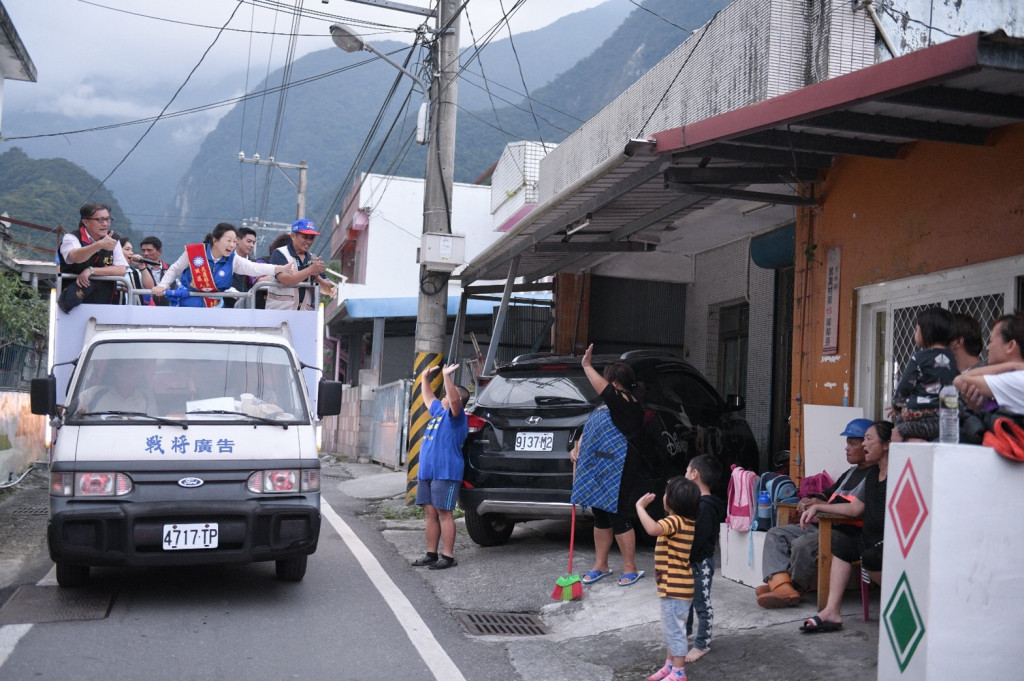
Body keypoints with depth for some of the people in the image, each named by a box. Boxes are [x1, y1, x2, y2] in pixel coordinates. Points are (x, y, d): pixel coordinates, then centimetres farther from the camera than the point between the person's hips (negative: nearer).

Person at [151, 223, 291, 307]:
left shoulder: (232, 261, -5)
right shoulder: (193, 252, -10)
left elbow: (255, 268, -20)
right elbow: (174, 270, 5)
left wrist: (279, 269, -35)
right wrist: (162, 286, -8)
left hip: (214, 306, 2)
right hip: (188, 303, -2)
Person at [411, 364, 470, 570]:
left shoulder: (455, 416, -6)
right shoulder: (438, 410, 20)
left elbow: (454, 400, -27)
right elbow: (428, 397, 39)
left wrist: (447, 376, -32)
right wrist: (425, 378, 37)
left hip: (446, 474, -9)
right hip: (426, 473, 9)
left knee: (444, 513, -8)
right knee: (430, 513, 9)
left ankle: (448, 557, -6)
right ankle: (431, 554, 14)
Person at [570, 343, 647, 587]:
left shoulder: (627, 404, -14)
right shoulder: (609, 403, 15)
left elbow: (604, 389, -27)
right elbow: (590, 427, 23)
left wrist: (587, 366, -16)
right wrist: (578, 447, 10)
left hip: (614, 473, -10)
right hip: (596, 469, 10)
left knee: (618, 518, -4)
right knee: (600, 518, 15)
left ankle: (630, 569, 7)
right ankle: (601, 566, 24)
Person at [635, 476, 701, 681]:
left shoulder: (675, 521, -23)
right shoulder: (687, 521, 7)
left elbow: (653, 529, -42)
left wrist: (640, 506, -32)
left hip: (675, 587, -10)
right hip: (674, 585, 10)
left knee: (674, 629, 1)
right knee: (670, 627, 20)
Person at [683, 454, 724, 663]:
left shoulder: (705, 507, -25)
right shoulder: (697, 501, 7)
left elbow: (696, 539, -28)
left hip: (701, 562, -10)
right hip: (691, 561, 10)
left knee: (702, 603, 4)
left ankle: (702, 644, 16)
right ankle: (684, 631, 42)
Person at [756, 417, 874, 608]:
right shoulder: (851, 472, 25)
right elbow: (829, 493, 31)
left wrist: (824, 505, -22)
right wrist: (811, 500, 8)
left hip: (849, 533, -10)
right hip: (823, 526, 11)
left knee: (803, 544, -33)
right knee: (776, 533, 0)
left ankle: (795, 586, -6)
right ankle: (782, 585, -22)